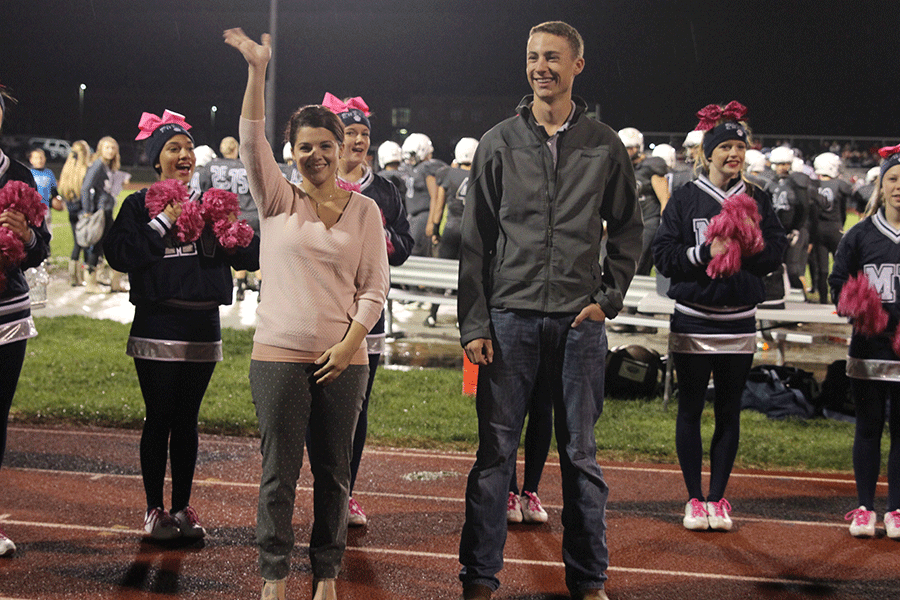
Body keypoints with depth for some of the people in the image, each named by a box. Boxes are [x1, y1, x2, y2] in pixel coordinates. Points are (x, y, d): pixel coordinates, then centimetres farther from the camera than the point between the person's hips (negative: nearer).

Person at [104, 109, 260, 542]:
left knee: (187, 420, 8)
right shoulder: (139, 206, 2)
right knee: (159, 420, 0)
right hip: (157, 327, -3)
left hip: (202, 327, 3)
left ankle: (182, 508, 16)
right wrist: (162, 223, -16)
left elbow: (250, 258, 6)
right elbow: (118, 255, -14)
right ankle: (154, 509, 10)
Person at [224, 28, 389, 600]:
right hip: (279, 354, -1)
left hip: (343, 358, 1)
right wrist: (257, 70, -19)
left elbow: (375, 286, 5)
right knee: (280, 471, 1)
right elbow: (252, 139, -8)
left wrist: (349, 343, -7)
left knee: (334, 471, 7)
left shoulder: (364, 210, 7)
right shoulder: (278, 199, 5)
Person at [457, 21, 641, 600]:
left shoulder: (605, 146, 6)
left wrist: (608, 297, 1)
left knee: (581, 454, 7)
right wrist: (474, 324, -2)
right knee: (495, 452, 1)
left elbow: (628, 230, 14)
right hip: (510, 317, 0)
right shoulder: (499, 143, 5)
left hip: (579, 320, 0)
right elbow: (475, 240, 4)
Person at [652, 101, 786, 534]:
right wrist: (705, 252, -18)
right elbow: (663, 255, -4)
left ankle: (718, 497, 14)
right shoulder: (684, 200, 1)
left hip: (739, 322, 2)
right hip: (692, 320, -2)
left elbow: (775, 253, 1)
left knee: (729, 411, 6)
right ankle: (694, 499, 12)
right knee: (690, 409, 3)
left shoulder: (758, 201, 7)